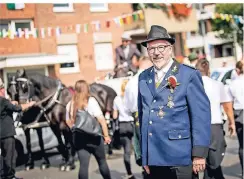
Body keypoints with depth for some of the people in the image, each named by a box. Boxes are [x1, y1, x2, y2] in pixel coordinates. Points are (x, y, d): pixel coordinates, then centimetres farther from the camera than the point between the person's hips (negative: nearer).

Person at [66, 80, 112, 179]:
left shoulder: (70, 104, 4)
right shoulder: (91, 101, -9)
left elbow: (68, 122, 13)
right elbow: (101, 119, -14)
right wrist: (106, 135, -9)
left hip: (79, 138, 3)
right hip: (93, 137, -3)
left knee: (83, 165, 2)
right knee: (102, 162, 13)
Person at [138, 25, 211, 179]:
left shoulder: (189, 75, -5)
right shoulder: (143, 78, 10)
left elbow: (201, 114, -9)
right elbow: (142, 115, 13)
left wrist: (199, 153, -13)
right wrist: (144, 155, 12)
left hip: (180, 157, -4)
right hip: (153, 159, 5)